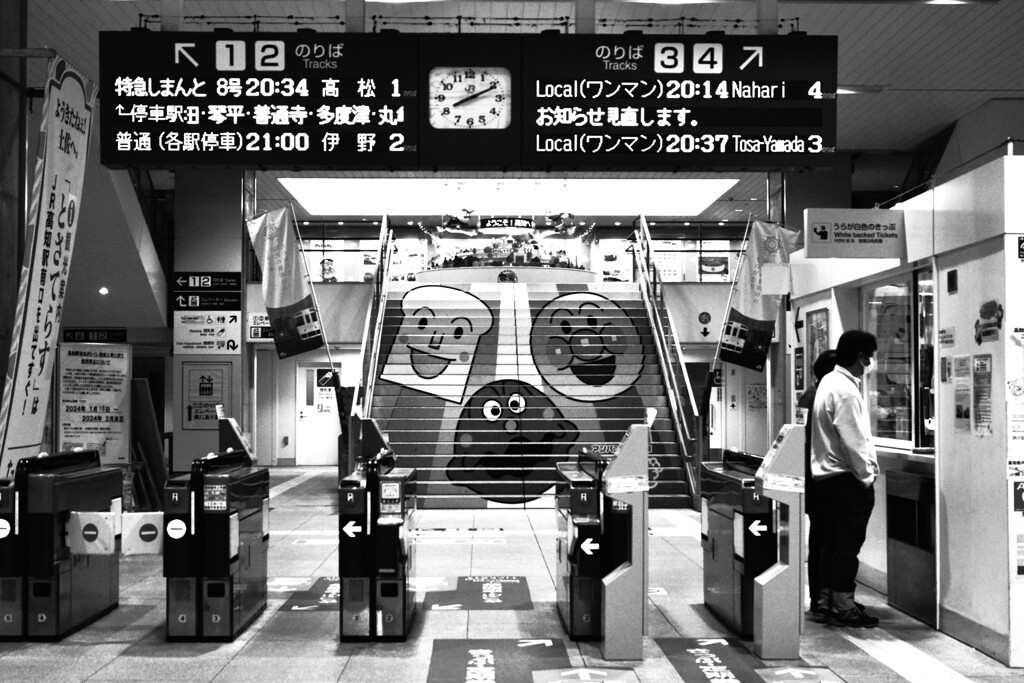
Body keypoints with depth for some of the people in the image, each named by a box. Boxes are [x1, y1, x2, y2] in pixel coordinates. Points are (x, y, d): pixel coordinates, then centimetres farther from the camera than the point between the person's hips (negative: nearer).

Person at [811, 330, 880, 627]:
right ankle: (843, 606, 6)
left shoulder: (829, 382, 12)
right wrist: (867, 476, -11)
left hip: (825, 474, 10)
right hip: (846, 478, -10)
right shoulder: (845, 390, -19)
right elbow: (853, 441, -21)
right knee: (848, 543, -1)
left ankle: (826, 599, 25)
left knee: (830, 540, 16)